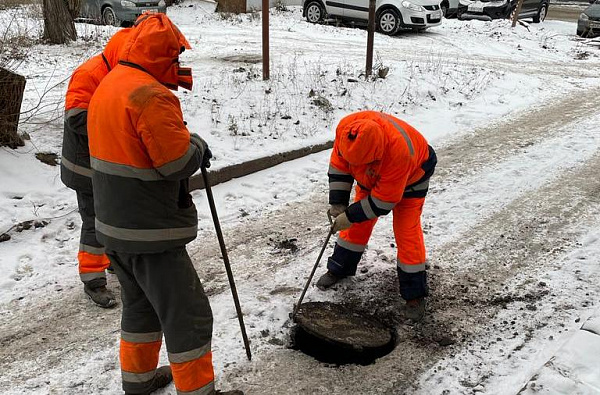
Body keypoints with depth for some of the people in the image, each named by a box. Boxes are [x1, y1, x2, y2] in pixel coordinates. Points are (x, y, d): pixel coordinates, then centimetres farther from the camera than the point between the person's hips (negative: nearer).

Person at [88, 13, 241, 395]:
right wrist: (198, 145, -3)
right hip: (150, 233, -10)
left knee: (141, 304, 25)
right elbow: (179, 161, -24)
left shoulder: (109, 85, 10)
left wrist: (188, 146, 4)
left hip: (115, 226, 10)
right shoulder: (151, 95, -23)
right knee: (188, 316, 1)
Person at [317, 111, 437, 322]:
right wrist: (338, 203, -17)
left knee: (407, 232, -9)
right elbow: (339, 164, -15)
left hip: (411, 174, -5)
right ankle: (339, 269, 27)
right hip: (373, 175, 5)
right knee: (358, 224, 8)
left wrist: (351, 216, -27)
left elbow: (384, 199, -34)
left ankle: (415, 293, 3)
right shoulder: (346, 128, -33)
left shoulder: (399, 151, -46)